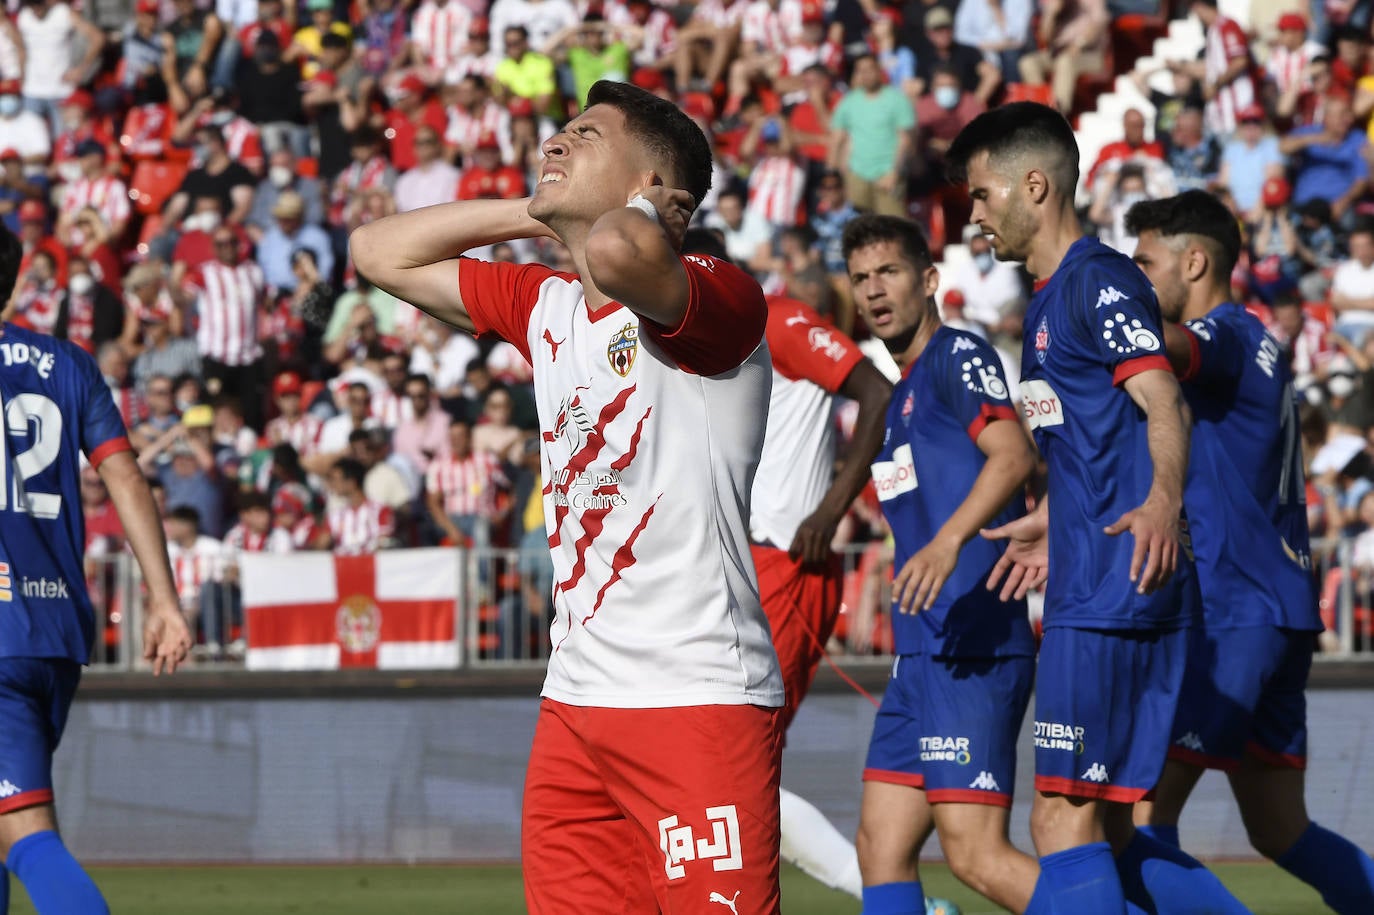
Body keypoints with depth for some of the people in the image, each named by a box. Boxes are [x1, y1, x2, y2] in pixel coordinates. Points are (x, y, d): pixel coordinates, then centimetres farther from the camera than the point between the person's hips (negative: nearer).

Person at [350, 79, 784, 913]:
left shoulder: (718, 299, -9)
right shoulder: (547, 307, 16)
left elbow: (614, 253, -32)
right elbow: (381, 253, 25)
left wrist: (644, 214, -8)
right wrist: (533, 215, 16)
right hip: (575, 703, 8)